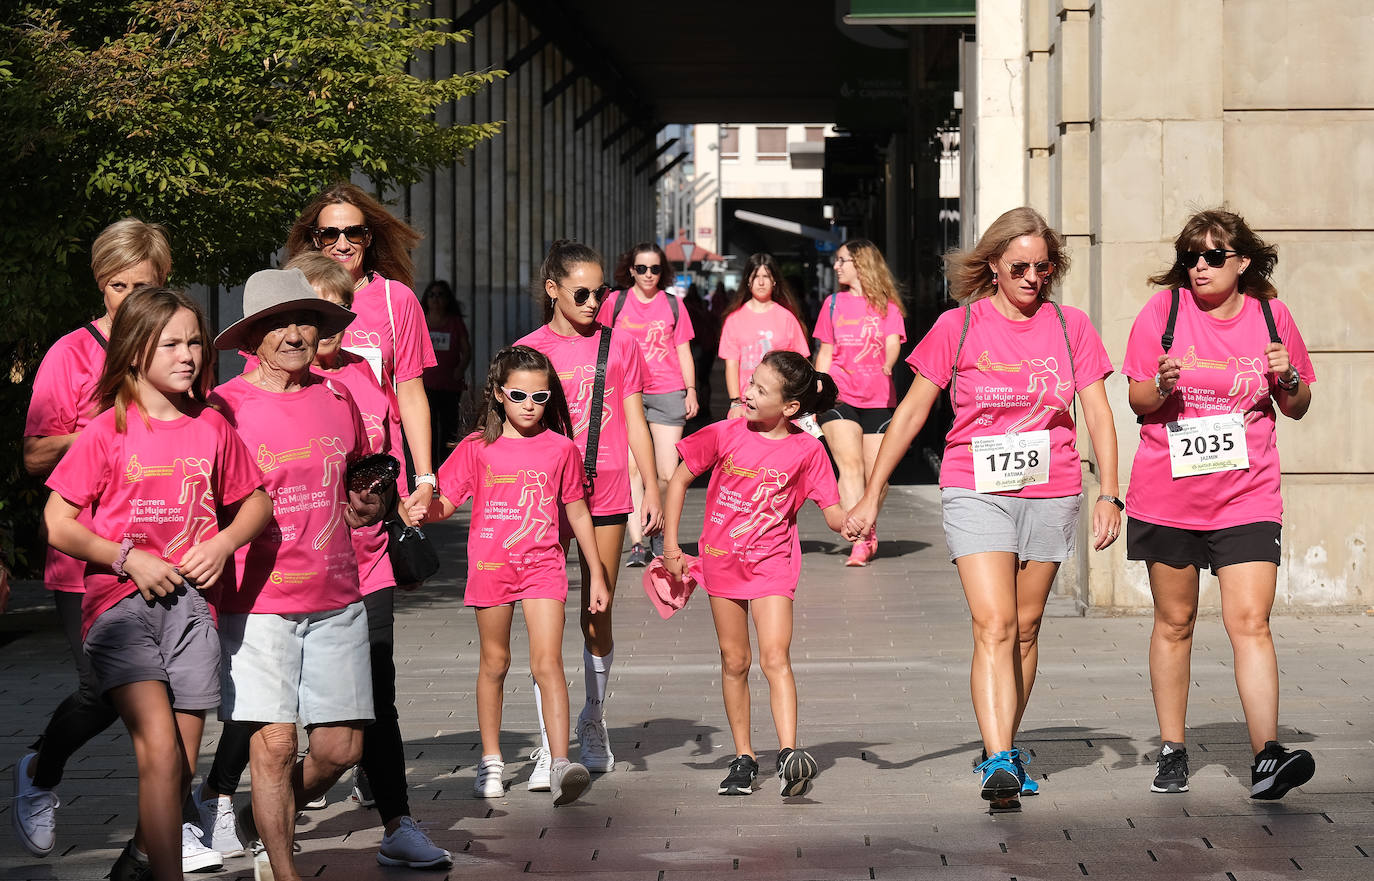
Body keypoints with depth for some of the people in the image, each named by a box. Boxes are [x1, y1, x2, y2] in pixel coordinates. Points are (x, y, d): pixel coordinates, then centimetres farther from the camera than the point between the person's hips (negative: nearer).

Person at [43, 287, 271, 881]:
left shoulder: (212, 427, 7)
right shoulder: (108, 431, -4)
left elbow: (256, 501, 20)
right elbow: (55, 524, -2)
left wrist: (223, 542, 0)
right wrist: (128, 558, -12)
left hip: (189, 601, 4)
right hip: (120, 603, -4)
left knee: (182, 763, 7)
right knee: (159, 747, -20)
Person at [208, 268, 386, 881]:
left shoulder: (337, 399, 10)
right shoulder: (222, 408, -4)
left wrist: (368, 506, 4)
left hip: (335, 597, 4)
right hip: (258, 599, -4)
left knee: (341, 745, 3)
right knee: (275, 739, -9)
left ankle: (264, 825, 30)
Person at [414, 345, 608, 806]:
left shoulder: (561, 449, 3)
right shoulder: (478, 448, 1)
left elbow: (577, 512, 11)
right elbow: (444, 501, 1)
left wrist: (597, 575, 13)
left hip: (543, 564, -1)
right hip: (490, 565, 1)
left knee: (547, 661, -14)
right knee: (494, 663, 12)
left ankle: (560, 764, -21)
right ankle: (491, 761, 25)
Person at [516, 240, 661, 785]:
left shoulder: (619, 345, 7)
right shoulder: (530, 350, 2)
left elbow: (634, 422, 10)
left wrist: (652, 489, 5)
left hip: (606, 491, 2)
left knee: (598, 617, 8)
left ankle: (593, 724, 27)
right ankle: (549, 744, -5)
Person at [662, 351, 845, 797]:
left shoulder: (806, 450, -10)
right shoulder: (725, 434, -7)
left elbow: (833, 512, -7)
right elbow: (680, 478, 3)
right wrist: (670, 543, 1)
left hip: (772, 563, -2)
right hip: (722, 559, 2)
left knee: (775, 657, -16)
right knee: (735, 661, 8)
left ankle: (789, 757, -24)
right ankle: (744, 759, 19)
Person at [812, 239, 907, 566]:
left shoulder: (887, 305, 8)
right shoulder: (834, 303, 14)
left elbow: (893, 343, -5)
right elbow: (825, 354, 17)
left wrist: (887, 367, -27)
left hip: (878, 400, 0)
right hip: (838, 396, 0)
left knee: (877, 475, 0)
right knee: (850, 463, -18)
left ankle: (868, 529, 25)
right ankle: (861, 540, -22)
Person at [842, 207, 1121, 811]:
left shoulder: (1070, 327, 6)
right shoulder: (958, 327, -1)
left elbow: (1098, 412, 6)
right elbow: (911, 411, 3)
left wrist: (1109, 495, -4)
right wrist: (872, 494, 2)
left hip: (1052, 498, 3)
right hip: (976, 494, -3)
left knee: (1025, 629, 10)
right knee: (993, 626, -15)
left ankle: (1004, 751, 24)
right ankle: (999, 765, -22)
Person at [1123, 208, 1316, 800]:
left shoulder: (1271, 316, 2)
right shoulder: (1164, 309, -1)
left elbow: (1296, 408, 12)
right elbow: (1138, 402, 2)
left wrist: (1288, 379, -10)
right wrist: (1164, 384, -19)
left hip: (1247, 497, 0)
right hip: (1167, 495, 0)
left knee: (1250, 622, -12)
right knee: (1174, 622, 9)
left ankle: (1267, 757, -16)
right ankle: (1171, 751, 20)